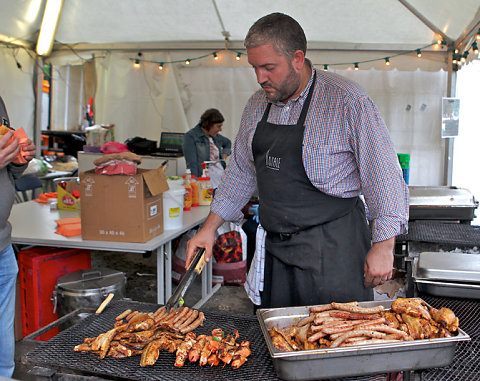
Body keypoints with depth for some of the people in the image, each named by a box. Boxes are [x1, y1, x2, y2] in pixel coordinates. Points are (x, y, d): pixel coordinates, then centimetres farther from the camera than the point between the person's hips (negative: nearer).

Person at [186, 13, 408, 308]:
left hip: (333, 248, -5)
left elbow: (384, 176, -10)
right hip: (276, 248, 6)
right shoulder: (257, 106, 7)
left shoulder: (348, 101, -13)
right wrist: (210, 228, 12)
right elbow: (241, 171, 15)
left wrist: (383, 246, -12)